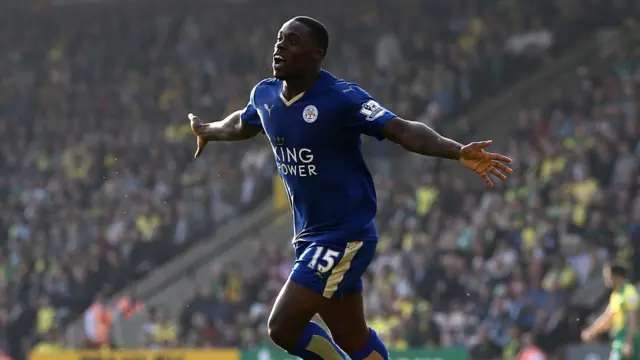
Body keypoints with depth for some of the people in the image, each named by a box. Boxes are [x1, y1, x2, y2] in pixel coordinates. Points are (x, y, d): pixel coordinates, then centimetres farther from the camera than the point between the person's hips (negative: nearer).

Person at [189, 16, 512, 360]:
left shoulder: (342, 98, -19)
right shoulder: (264, 95, 3)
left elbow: (403, 130, -28)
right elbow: (242, 124, 27)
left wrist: (458, 152, -43)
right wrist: (207, 131, 48)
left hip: (345, 236, -7)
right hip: (310, 237, 7)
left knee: (283, 327, -13)